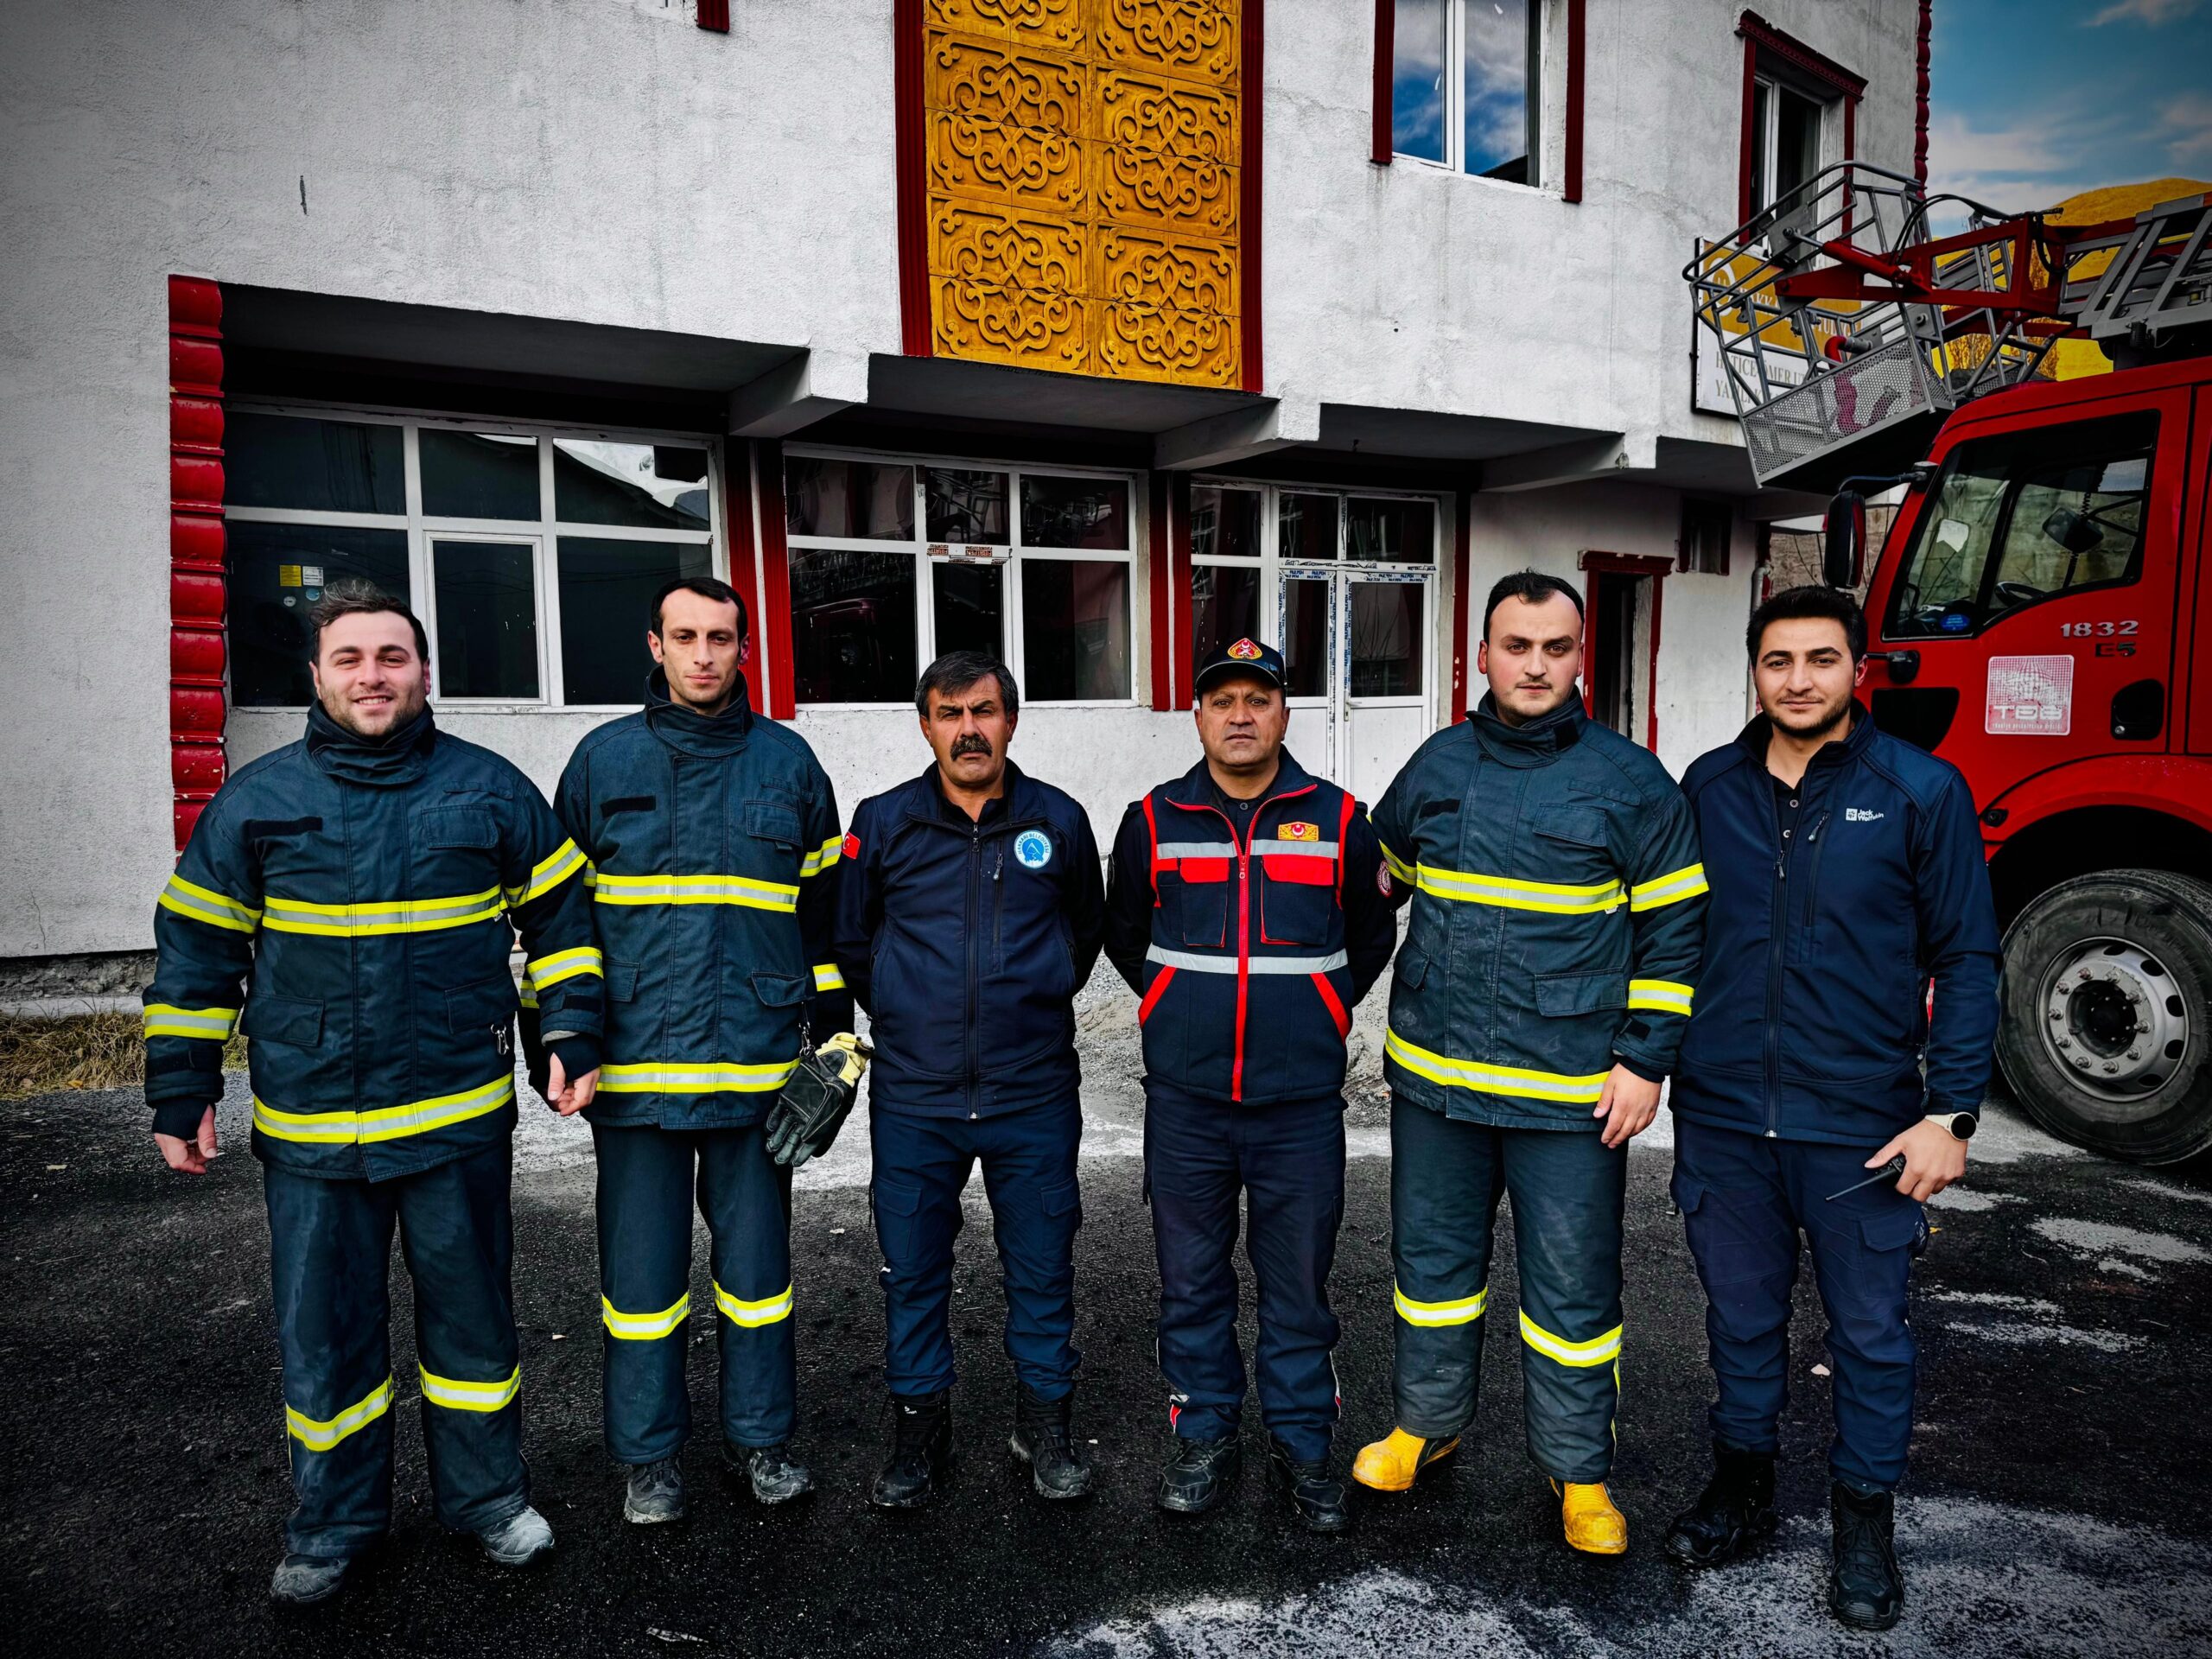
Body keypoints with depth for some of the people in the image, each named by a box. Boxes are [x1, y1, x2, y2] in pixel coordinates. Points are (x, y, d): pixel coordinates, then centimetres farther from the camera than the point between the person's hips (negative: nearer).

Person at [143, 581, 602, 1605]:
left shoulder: (490, 790, 0)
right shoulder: (256, 800, 1)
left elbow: (560, 917, 7)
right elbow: (196, 953, 6)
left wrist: (571, 1037, 0)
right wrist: (181, 1096, 5)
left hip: (459, 1116, 0)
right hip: (307, 1129, 1)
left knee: (470, 1311, 13)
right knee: (322, 1329, 13)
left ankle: (487, 1496, 32)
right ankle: (333, 1522, 33)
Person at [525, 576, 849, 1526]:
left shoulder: (787, 761, 6)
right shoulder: (604, 759, 3)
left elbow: (826, 909, 11)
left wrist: (835, 1036, 7)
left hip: (758, 1060, 1)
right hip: (635, 1062, 0)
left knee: (756, 1258, 11)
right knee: (642, 1263, 9)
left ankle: (760, 1438, 27)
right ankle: (648, 1455, 25)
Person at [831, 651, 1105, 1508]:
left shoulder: (1059, 821, 1)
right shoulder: (882, 823, -1)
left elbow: (1086, 930, 17)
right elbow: (846, 940, 11)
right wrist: (901, 1018, 11)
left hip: (1034, 1095, 0)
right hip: (913, 1099, 0)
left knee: (1042, 1267, 11)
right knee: (913, 1273, 10)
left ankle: (1045, 1423, 30)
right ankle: (919, 1432, 28)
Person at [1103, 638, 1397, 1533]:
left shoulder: (1339, 820, 1)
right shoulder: (1153, 821, 2)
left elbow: (1371, 937, 15)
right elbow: (1124, 937, 16)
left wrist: (1312, 1013, 10)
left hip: (1301, 1101, 0)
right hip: (1185, 1099, 1)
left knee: (1298, 1283, 9)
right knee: (1192, 1281, 11)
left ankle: (1302, 1448, 26)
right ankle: (1203, 1439, 28)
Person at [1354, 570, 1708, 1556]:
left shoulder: (1631, 782, -5)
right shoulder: (1438, 764, 4)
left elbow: (1672, 930, -3)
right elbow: (1378, 877, 19)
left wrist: (1644, 1059, -7)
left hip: (1571, 1090, -3)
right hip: (1434, 1072, 4)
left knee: (1573, 1284, 8)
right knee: (1433, 1255, 17)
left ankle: (1577, 1468, 28)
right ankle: (1428, 1422, 38)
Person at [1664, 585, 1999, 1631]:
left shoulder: (1922, 791, -5)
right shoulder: (1708, 788, 3)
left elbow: (1965, 959, -4)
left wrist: (1950, 1113, -10)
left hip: (1863, 1125, -2)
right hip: (1722, 1116, 2)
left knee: (1870, 1331, 11)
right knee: (1741, 1314, 16)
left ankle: (1864, 1515, 32)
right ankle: (1741, 1483, 36)